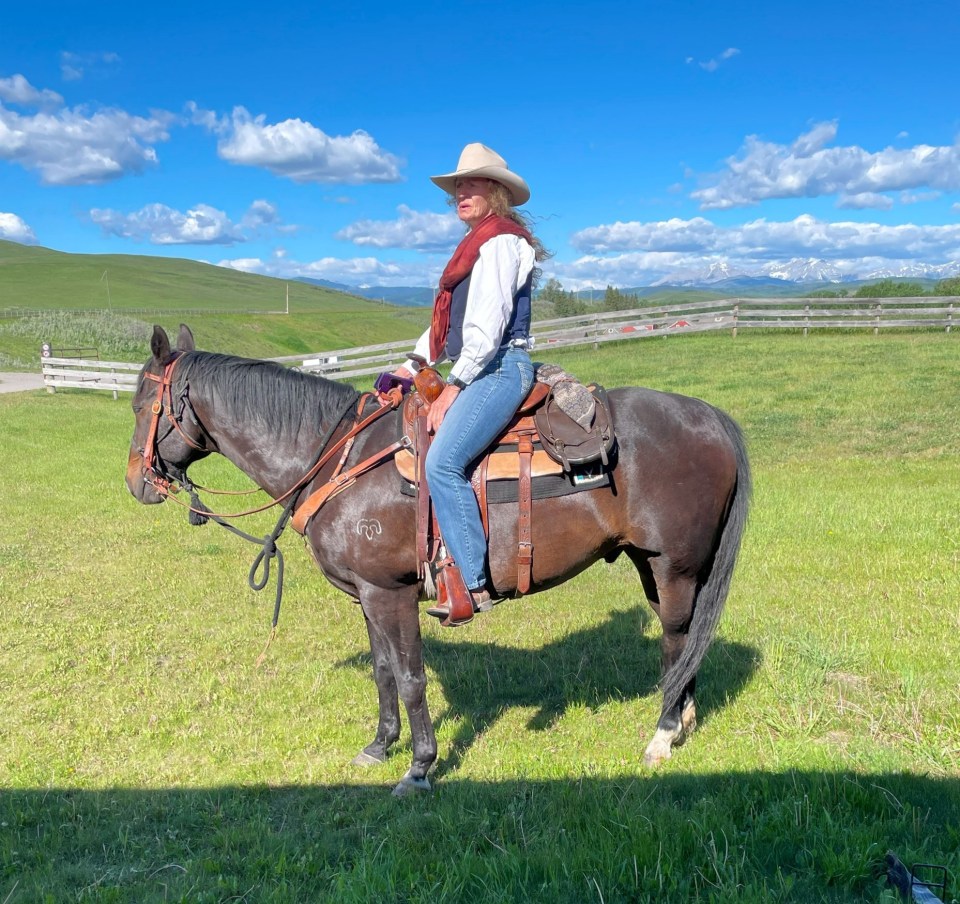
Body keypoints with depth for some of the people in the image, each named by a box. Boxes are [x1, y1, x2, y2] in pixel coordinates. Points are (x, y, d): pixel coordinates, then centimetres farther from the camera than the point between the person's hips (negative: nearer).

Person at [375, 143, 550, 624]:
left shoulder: (500, 241, -9)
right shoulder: (478, 245, 22)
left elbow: (487, 329, -18)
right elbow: (447, 318, 22)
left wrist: (451, 389, -18)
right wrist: (413, 363, 12)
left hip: (502, 368, -11)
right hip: (479, 372, 11)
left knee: (442, 461, -26)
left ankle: (473, 582, -20)